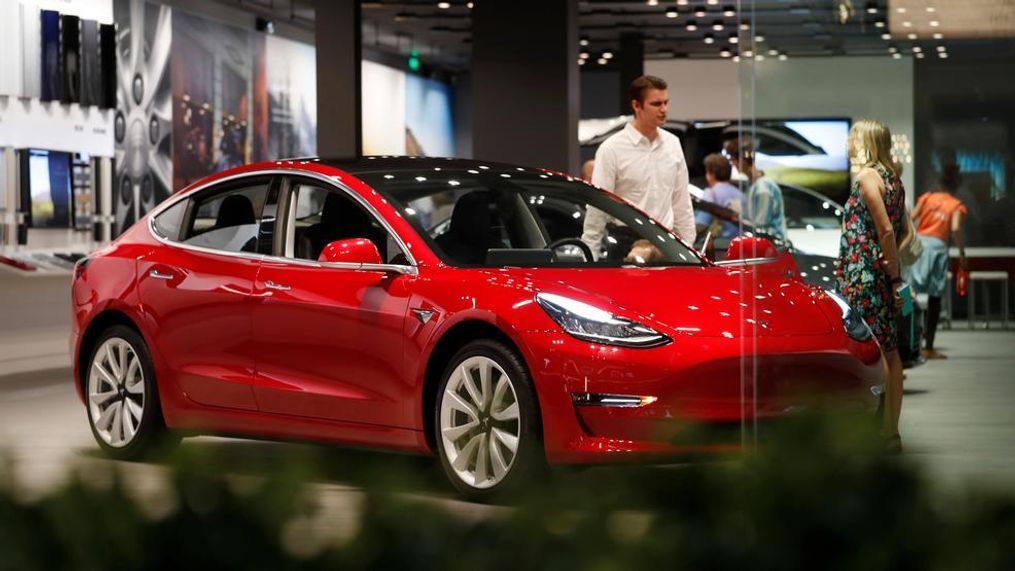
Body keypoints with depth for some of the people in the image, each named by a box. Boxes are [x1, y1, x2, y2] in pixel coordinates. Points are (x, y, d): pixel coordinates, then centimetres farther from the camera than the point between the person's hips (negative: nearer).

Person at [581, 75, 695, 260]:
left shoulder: (672, 144, 9)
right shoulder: (612, 149, -7)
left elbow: (681, 201, 16)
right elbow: (597, 206, -8)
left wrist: (687, 245, 11)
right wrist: (589, 260, -11)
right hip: (626, 244, -5)